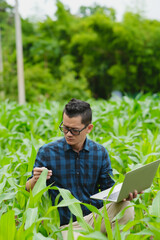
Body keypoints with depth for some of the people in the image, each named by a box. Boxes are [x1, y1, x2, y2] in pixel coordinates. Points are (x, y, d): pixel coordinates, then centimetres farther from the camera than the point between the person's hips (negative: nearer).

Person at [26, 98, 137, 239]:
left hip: (96, 218, 3)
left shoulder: (100, 153, 5)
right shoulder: (47, 152, -2)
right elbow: (29, 190, 2)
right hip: (67, 224, -3)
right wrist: (35, 180, -22)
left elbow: (109, 190, 8)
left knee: (126, 206, -25)